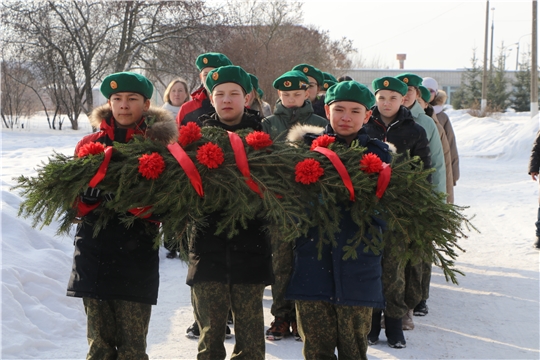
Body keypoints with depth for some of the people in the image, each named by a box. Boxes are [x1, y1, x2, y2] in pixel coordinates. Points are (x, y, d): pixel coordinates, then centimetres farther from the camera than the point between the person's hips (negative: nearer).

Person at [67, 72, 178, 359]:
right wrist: (92, 195, -17)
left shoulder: (159, 144, 3)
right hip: (94, 249, 2)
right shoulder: (90, 144, 9)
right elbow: (74, 200, 4)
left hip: (137, 255, -2)